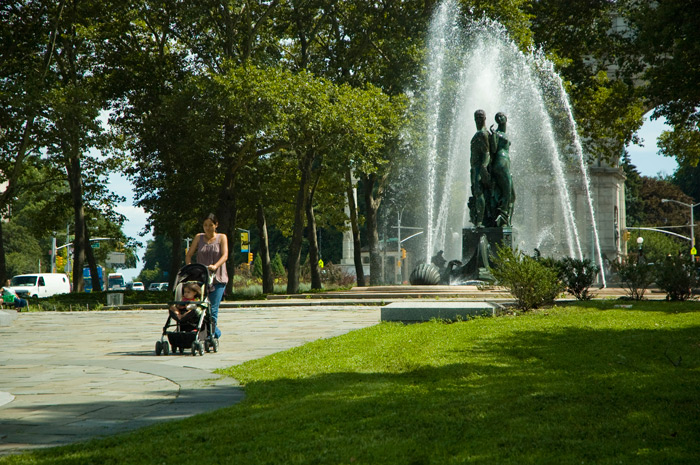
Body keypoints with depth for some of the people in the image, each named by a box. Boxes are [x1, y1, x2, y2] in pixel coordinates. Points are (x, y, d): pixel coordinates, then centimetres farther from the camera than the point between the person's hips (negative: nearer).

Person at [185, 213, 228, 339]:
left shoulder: (221, 237, 5)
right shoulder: (199, 237, 12)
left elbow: (225, 255, -9)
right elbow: (189, 254, 8)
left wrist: (215, 266, -27)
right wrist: (189, 266, -13)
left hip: (217, 279, -3)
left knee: (213, 310, -12)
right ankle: (216, 332, 20)